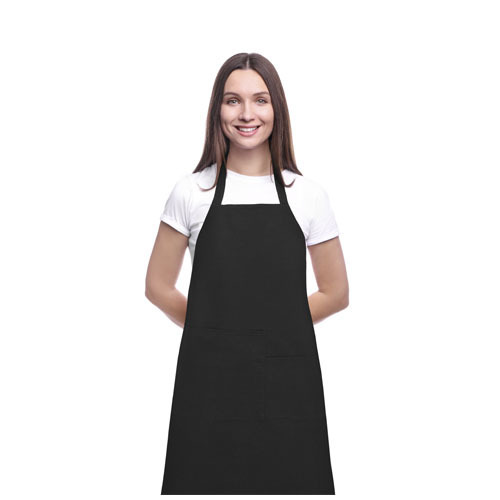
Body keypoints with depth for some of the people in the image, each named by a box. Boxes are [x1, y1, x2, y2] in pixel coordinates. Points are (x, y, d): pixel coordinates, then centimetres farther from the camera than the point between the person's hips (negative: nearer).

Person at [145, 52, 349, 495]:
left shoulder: (307, 194, 2)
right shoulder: (191, 192, 1)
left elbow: (336, 293, 8)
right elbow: (158, 286, 8)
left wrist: (274, 329, 6)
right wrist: (213, 330, 8)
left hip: (287, 380, 1)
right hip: (210, 380, 0)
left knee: (290, 484, 3)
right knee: (208, 483, 3)